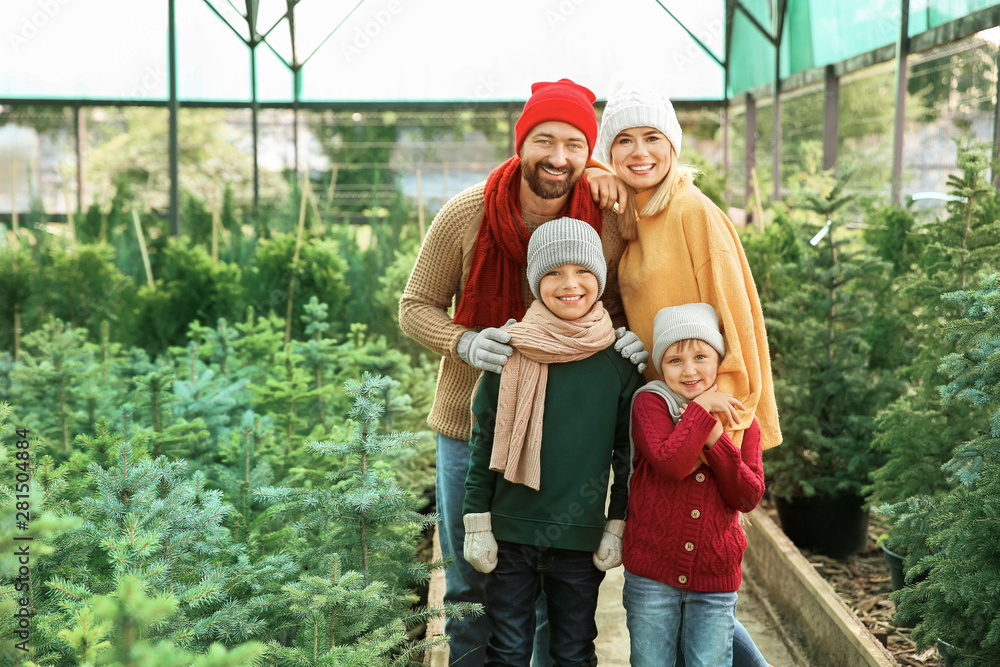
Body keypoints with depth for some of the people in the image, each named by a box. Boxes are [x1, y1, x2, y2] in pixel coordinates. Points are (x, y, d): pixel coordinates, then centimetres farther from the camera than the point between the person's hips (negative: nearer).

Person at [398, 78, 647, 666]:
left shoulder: (609, 222, -9)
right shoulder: (466, 214, -13)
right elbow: (416, 306, -2)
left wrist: (632, 341, -16)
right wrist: (464, 342, -22)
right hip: (472, 425, 0)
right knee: (472, 589, 13)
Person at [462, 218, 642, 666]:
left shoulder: (619, 360, -2)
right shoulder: (509, 352, -4)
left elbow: (627, 453, 5)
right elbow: (484, 441, 1)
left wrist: (618, 526, 2)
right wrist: (477, 524, -1)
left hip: (582, 539, 1)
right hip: (509, 533, 0)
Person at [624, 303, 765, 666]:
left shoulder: (739, 419, 7)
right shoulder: (650, 402, -3)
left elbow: (749, 496, -5)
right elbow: (669, 463, -22)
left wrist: (716, 441, -14)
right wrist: (702, 408, -16)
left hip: (716, 579, 2)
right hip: (653, 572, -2)